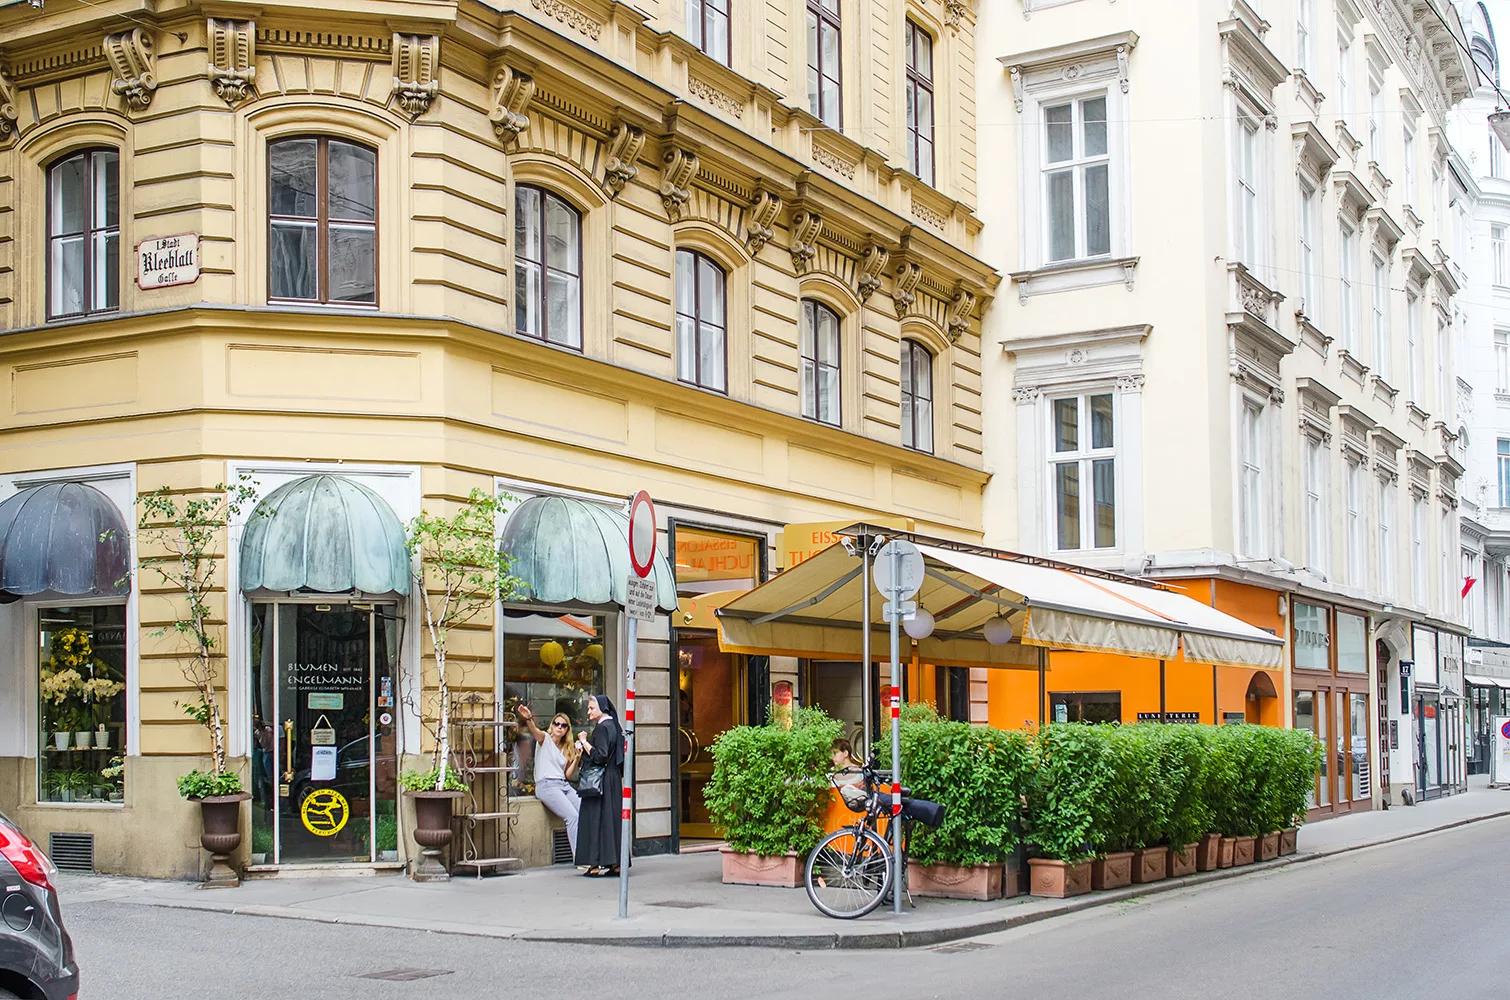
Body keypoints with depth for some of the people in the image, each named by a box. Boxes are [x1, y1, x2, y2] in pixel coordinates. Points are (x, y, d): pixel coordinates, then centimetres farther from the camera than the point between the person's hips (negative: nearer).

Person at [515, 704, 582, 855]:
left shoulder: (567, 748, 21)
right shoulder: (545, 738, 4)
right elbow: (534, 731, -21)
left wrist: (577, 760, 1)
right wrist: (528, 719, -42)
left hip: (564, 786, 7)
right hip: (546, 785, -7)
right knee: (572, 816, -22)